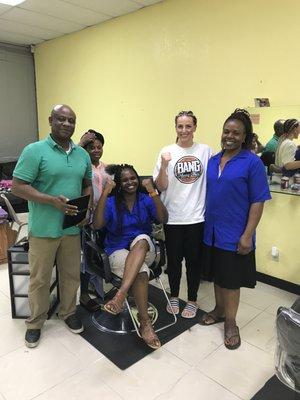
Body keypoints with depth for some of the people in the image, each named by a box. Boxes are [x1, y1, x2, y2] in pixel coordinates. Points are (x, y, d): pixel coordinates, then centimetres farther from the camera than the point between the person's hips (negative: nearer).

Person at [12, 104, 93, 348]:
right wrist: (52, 201, -23)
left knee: (71, 275, 17)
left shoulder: (82, 154, 7)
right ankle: (35, 322, 31)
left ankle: (69, 313, 39)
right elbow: (18, 187, -13)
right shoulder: (35, 150, -10)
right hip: (44, 228, -4)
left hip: (72, 227, 5)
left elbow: (87, 185, 16)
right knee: (40, 278, 11)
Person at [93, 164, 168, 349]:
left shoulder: (146, 200, 5)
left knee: (142, 239, -35)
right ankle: (145, 323, -22)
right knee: (141, 271, -33)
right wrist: (105, 194, -21)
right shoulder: (111, 203, 2)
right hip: (118, 252, -1)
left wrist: (153, 192, -23)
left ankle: (121, 294, -42)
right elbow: (97, 225, -15)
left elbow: (163, 219, -12)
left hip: (144, 250, 1)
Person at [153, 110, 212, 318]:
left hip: (197, 216, 0)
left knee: (194, 260, 12)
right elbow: (161, 187, -4)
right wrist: (164, 165, -19)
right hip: (173, 217, 0)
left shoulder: (205, 151, 1)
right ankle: (174, 297, 36)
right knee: (174, 259, 14)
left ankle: (192, 300, 33)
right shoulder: (167, 152, -2)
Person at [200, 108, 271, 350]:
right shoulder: (213, 161, 6)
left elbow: (258, 201, -12)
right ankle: (219, 310, 40)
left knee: (231, 278, 9)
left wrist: (247, 235, -16)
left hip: (235, 234, -5)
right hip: (212, 231, 5)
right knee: (218, 274, 19)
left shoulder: (252, 162, -10)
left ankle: (231, 323, 27)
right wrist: (206, 224, 9)